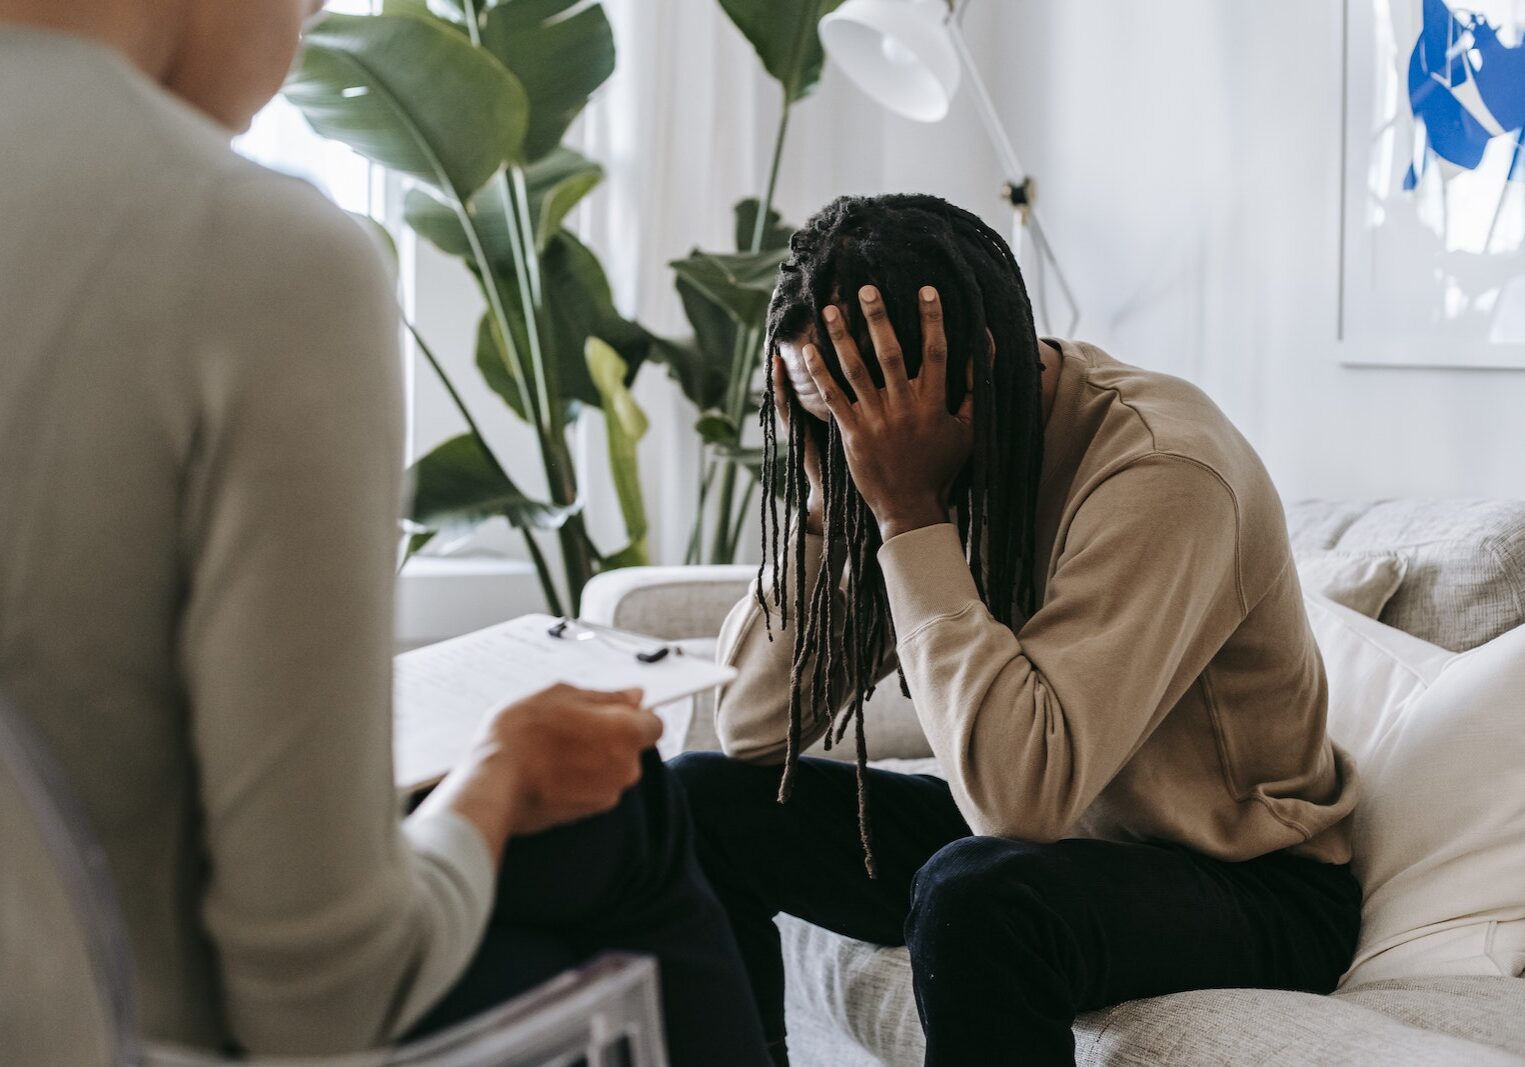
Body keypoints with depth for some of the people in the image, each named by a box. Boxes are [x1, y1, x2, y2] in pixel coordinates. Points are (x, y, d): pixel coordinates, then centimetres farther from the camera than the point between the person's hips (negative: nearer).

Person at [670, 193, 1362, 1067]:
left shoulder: (1160, 470, -26)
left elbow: (1021, 791, -36)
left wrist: (909, 513, -32)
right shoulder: (937, 458, -5)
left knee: (974, 894, -37)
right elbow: (752, 731, -6)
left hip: (1249, 884, -7)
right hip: (1050, 831, 7)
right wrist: (823, 495, -18)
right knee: (702, 801, -3)